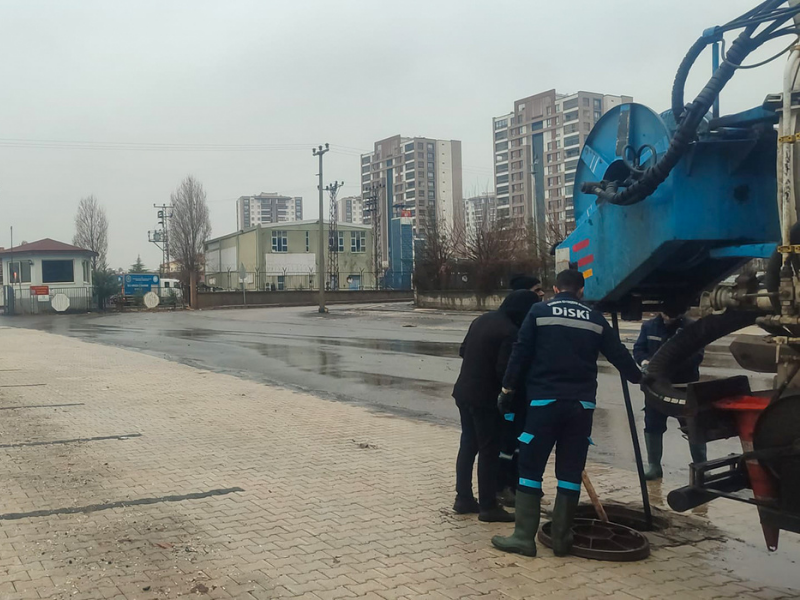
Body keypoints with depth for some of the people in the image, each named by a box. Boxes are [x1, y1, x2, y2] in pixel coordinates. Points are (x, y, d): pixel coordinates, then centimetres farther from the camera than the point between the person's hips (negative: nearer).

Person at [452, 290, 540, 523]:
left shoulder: (482, 320, 10)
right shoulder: (510, 332, -18)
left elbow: (463, 350, 18)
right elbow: (505, 370, -22)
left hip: (464, 391, 9)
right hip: (486, 398, -9)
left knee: (468, 444, 16)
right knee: (489, 450, 0)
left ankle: (463, 498, 22)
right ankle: (488, 506, 6)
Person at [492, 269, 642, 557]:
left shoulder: (538, 313, 1)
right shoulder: (596, 320, 9)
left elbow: (520, 353, -2)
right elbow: (619, 354, 17)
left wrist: (507, 389, 6)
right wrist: (637, 376, 35)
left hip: (545, 401, -2)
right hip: (581, 403, 3)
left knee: (530, 468, 4)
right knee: (570, 472, 10)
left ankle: (524, 536, 3)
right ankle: (561, 537, 14)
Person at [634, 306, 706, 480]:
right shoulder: (649, 326, 1)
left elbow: (696, 357, -16)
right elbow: (638, 349, 6)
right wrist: (644, 361, -17)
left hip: (684, 386, -2)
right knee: (653, 426, 7)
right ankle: (654, 466, 19)